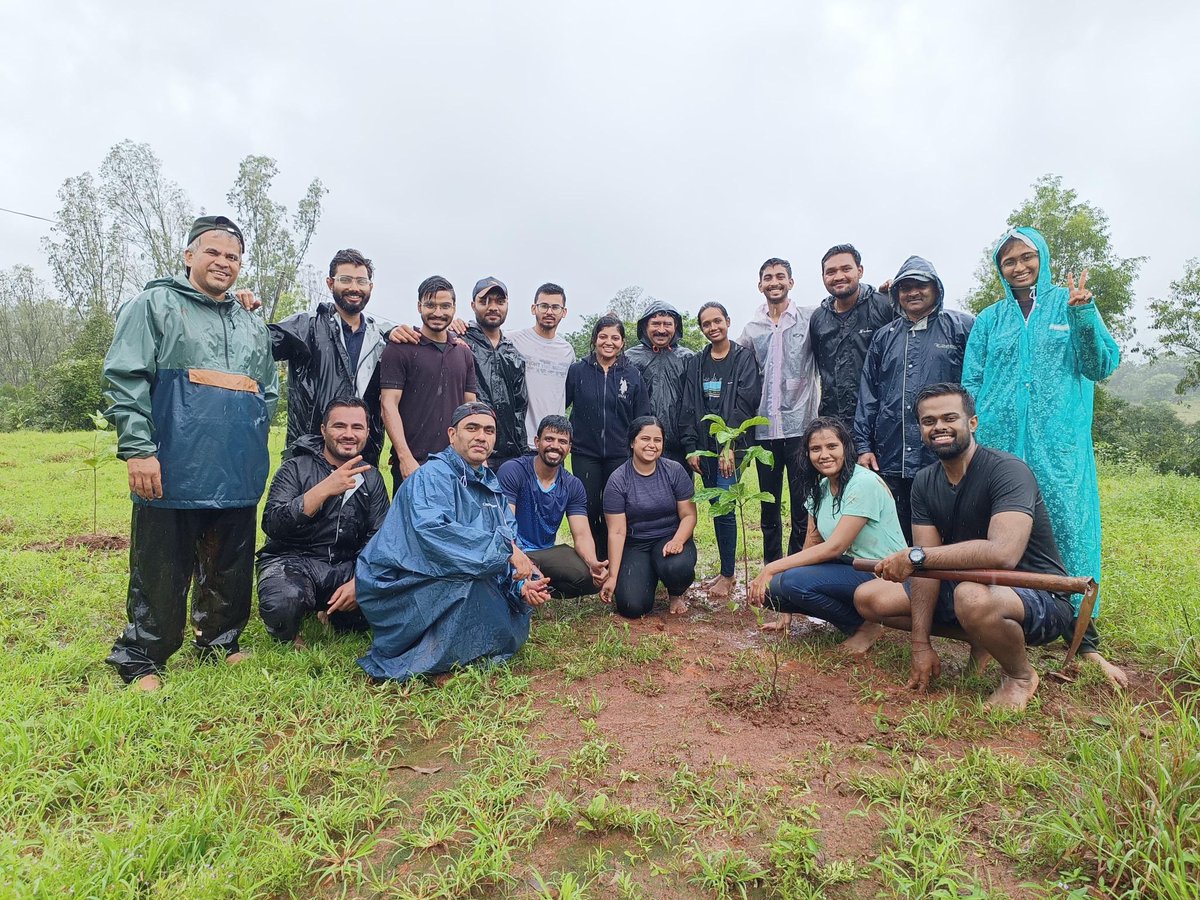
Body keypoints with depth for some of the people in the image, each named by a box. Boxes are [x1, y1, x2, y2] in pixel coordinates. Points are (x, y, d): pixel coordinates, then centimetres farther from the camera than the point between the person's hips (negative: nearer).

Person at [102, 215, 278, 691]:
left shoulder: (253, 325, 19)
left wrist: (252, 444, 12)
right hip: (174, 470, -5)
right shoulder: (154, 305, 2)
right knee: (161, 571, 3)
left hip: (237, 475, 5)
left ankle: (220, 641, 30)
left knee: (230, 567, 14)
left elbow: (269, 392, 24)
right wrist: (138, 450, -16)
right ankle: (142, 661, 19)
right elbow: (125, 380, -8)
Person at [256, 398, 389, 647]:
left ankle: (334, 617, 10)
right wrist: (324, 489, -27)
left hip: (345, 567, 4)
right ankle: (288, 637, 3)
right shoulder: (296, 468, -4)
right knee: (281, 605, -37)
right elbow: (272, 525, -19)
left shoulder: (371, 477, 8)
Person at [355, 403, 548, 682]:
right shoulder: (432, 476, -16)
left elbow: (512, 542, 6)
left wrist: (521, 585, -14)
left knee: (514, 625, -1)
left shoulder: (492, 486, 10)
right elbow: (431, 531, -34)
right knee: (471, 576, -31)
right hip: (403, 584, -8)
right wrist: (503, 547, -32)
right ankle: (433, 661, -13)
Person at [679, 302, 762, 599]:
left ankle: (727, 576, 3)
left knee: (723, 507, -9)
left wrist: (729, 446, -17)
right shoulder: (696, 362, 12)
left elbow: (744, 403, -10)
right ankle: (726, 570, 19)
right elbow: (688, 407, 9)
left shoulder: (744, 358, -1)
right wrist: (690, 447, 1)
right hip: (705, 446, 5)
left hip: (731, 446, -4)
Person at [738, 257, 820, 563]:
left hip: (801, 426, -3)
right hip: (765, 430, 3)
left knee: (803, 507, 0)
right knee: (769, 506, 12)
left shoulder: (810, 318, 2)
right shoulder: (751, 330, 10)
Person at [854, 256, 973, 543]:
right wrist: (864, 445, 7)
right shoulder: (884, 337, 16)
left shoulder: (961, 327, 5)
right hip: (891, 459, 4)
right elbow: (868, 395, 14)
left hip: (943, 457, -3)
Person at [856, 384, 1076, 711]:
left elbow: (1002, 553, -38)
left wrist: (915, 555, -34)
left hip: (1039, 598, -7)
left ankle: (1021, 675, -7)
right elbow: (927, 566, -6)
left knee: (972, 597, -41)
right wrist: (921, 644, -11)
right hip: (967, 584, 7)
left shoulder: (1007, 471, -22)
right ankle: (982, 640, 8)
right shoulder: (925, 482, -1)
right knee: (868, 598, -2)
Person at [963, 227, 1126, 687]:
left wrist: (1082, 315, -14)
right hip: (1000, 442, 2)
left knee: (1069, 527, -5)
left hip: (1058, 443, -2)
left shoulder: (1070, 302, 8)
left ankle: (1084, 637, 4)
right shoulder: (990, 319, 13)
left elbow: (1103, 365, 1)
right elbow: (971, 383, 11)